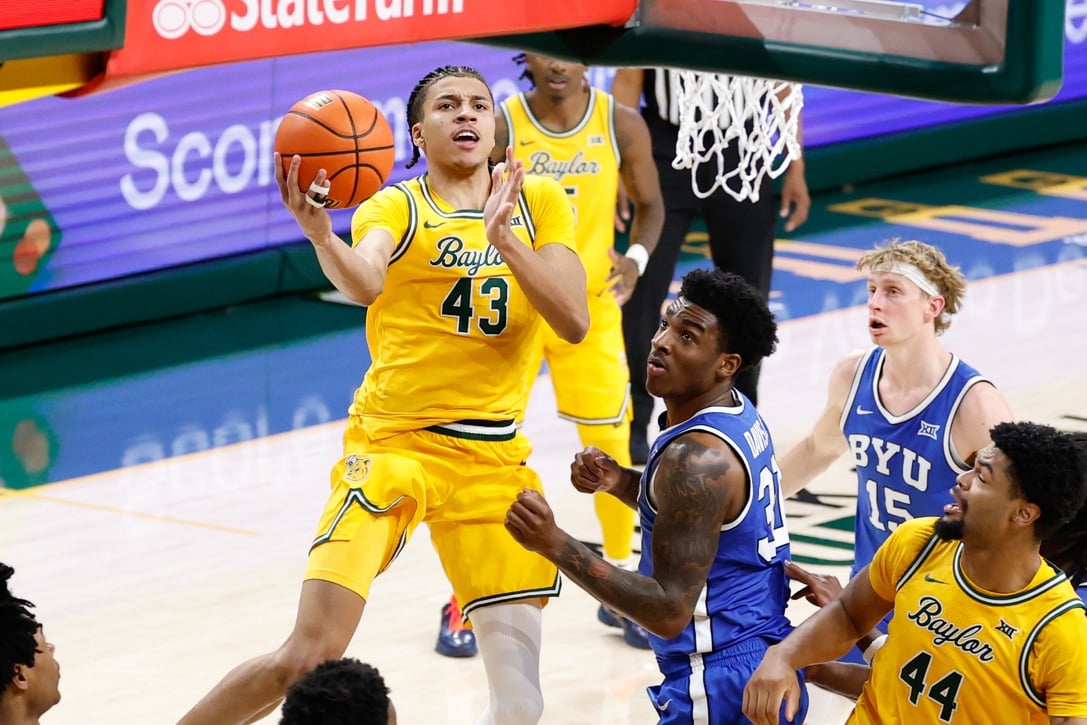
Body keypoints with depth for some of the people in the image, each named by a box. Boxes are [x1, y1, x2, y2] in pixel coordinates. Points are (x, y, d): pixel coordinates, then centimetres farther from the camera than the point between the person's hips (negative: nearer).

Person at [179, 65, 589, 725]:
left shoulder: (540, 202, 8)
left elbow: (574, 323, -4)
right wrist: (319, 234, -48)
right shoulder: (396, 207, -3)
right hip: (392, 445, -3)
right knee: (308, 659, -15)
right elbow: (365, 283, -26)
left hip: (495, 458, 4)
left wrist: (504, 239, -17)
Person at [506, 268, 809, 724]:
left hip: (722, 687, -10)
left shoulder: (698, 457, -23)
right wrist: (619, 481, 4)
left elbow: (671, 611, -26)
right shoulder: (738, 414, 5)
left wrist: (554, 544, -31)